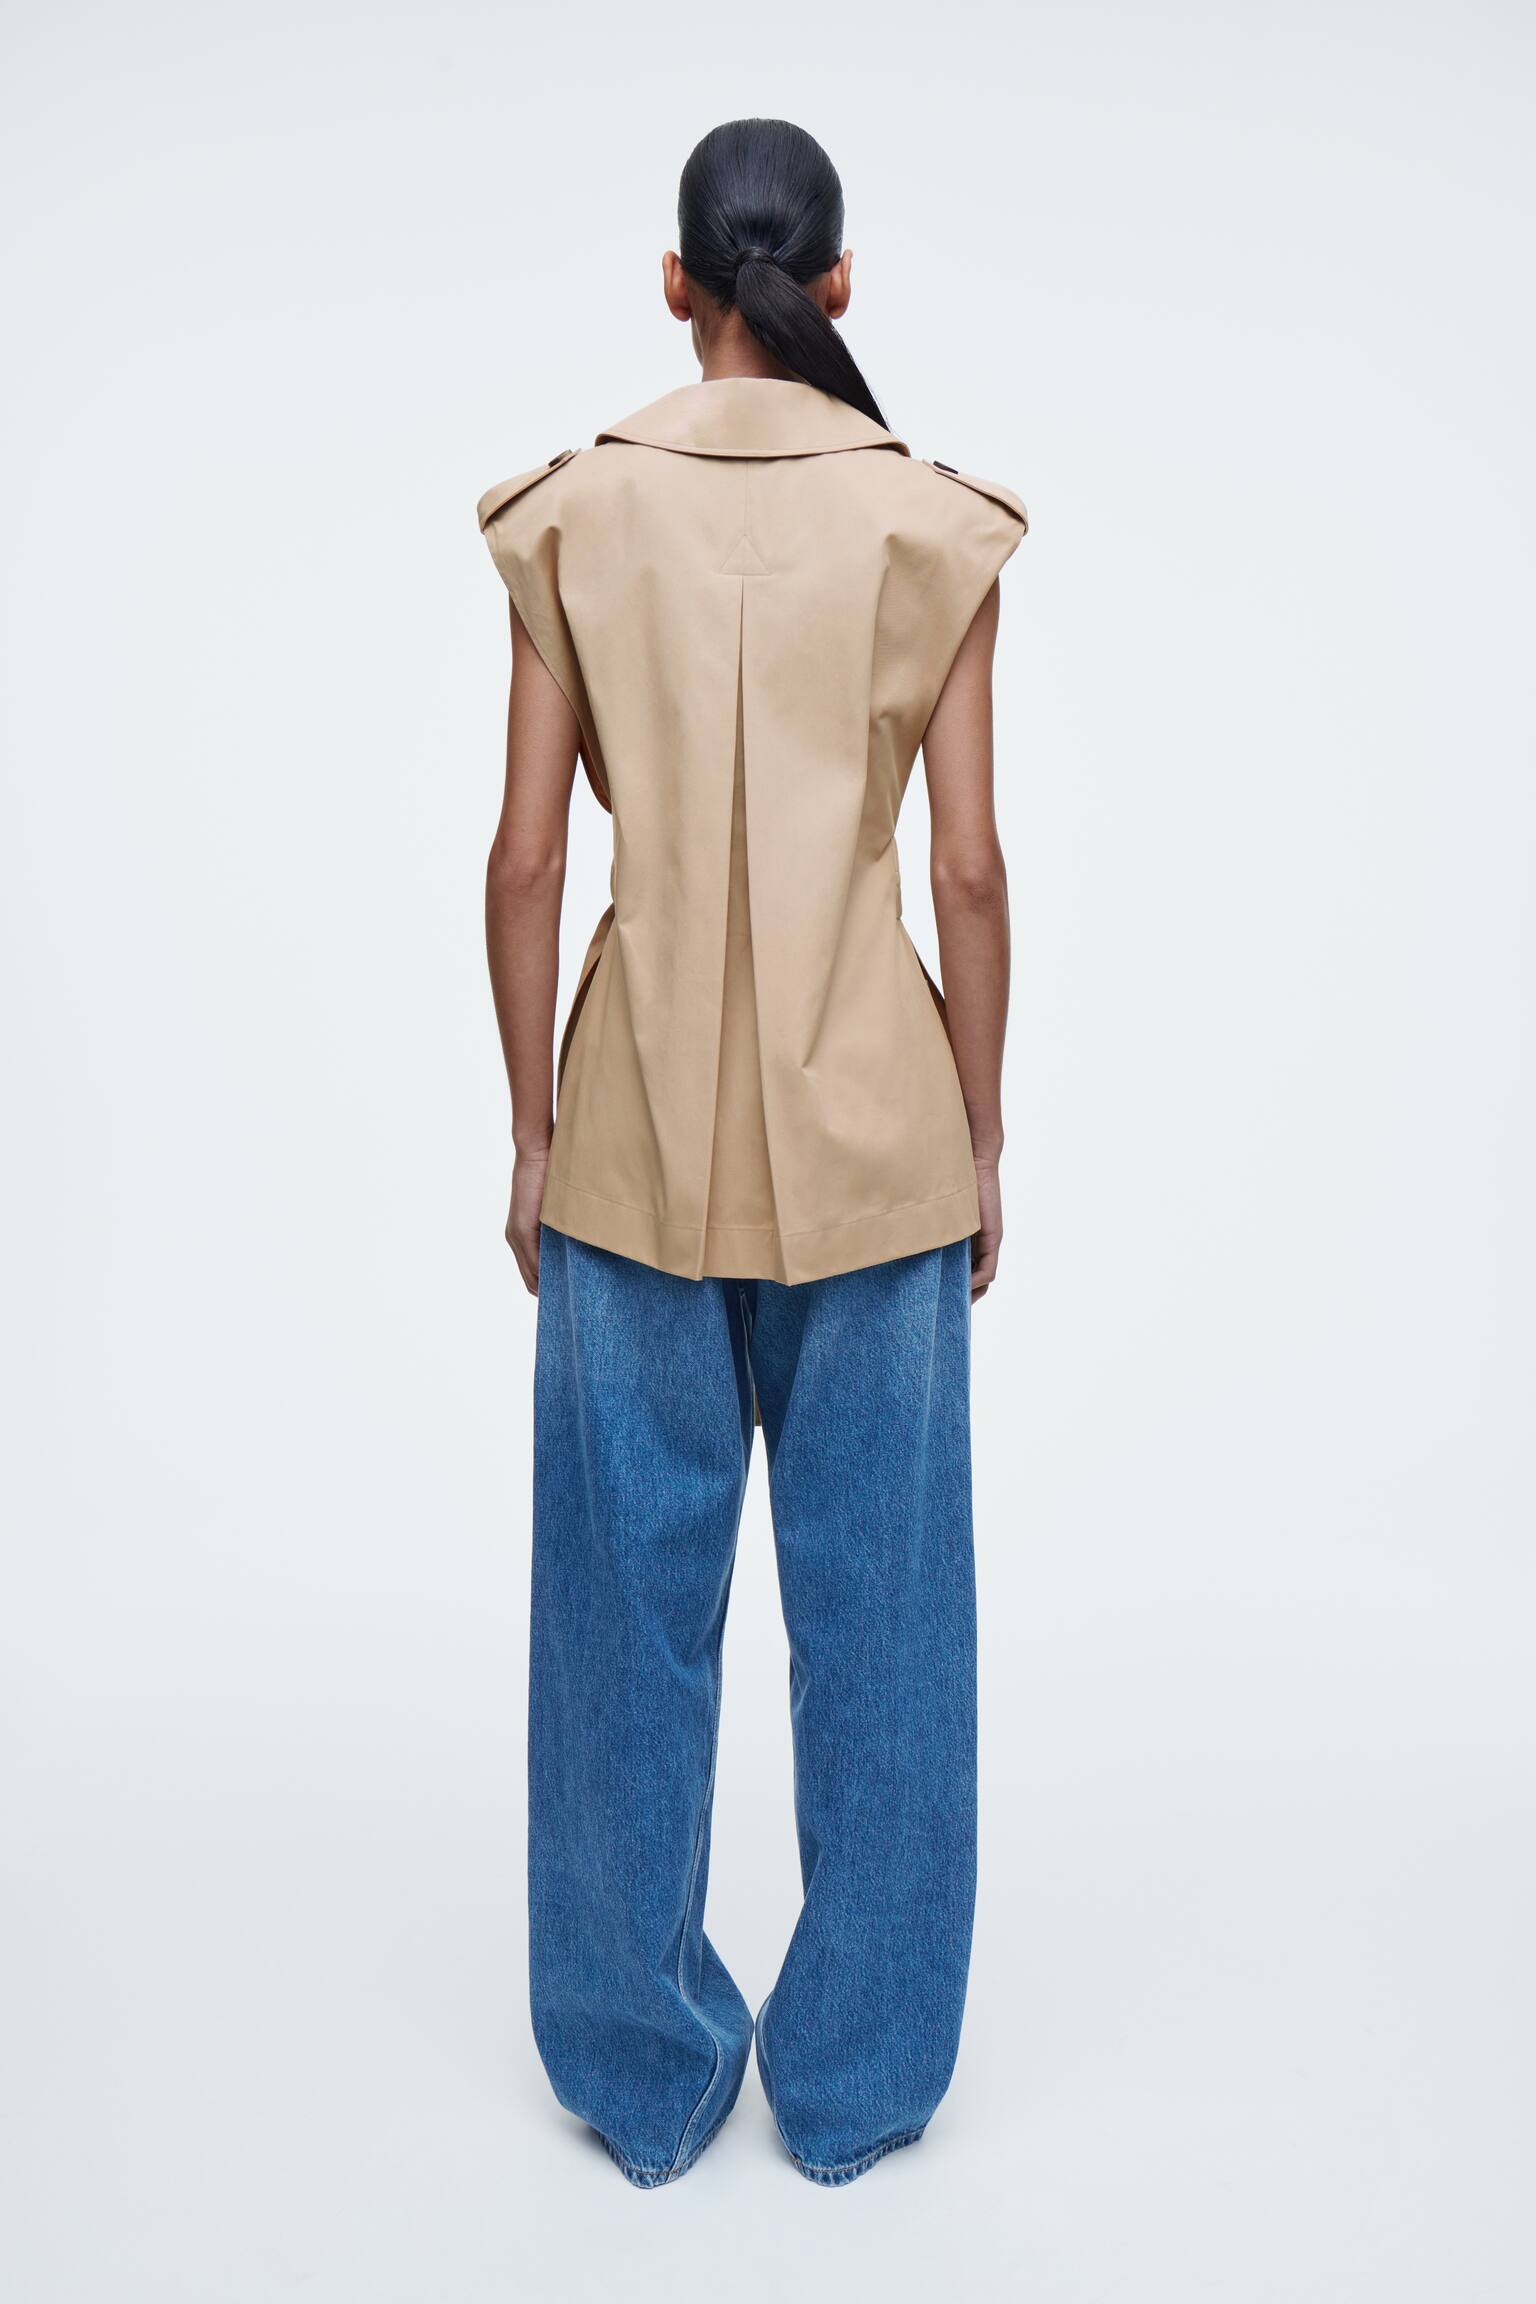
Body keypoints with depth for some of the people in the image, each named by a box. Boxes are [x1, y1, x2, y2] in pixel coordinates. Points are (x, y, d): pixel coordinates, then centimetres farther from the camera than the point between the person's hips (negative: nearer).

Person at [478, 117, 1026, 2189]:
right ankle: (858, 2082, 26)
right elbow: (970, 870, -4)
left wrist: (534, 1130, 8)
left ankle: (646, 2075, 28)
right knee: (878, 1610, 11)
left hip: (640, 1123, 1)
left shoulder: (573, 516, -1)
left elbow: (527, 863, -2)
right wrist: (980, 1143, 6)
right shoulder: (933, 525, -2)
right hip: (872, 1122, 0)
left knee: (635, 1604, 12)